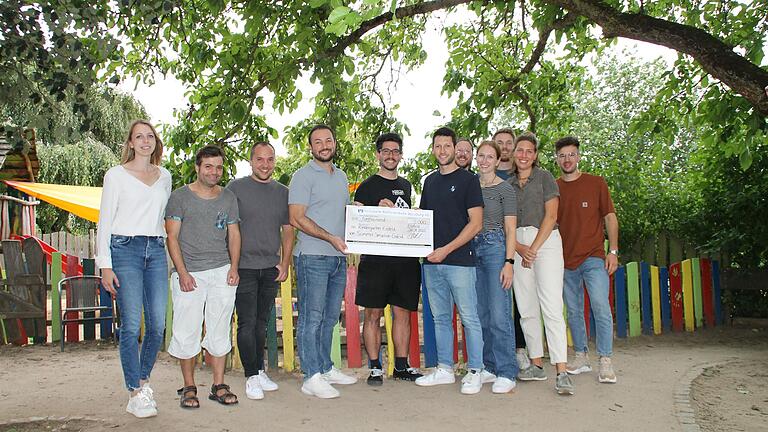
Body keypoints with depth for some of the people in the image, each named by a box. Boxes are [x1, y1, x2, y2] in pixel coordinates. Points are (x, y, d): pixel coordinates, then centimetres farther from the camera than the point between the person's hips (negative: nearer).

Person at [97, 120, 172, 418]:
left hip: (156, 251, 4)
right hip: (125, 250, -4)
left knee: (158, 324, 1)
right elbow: (105, 221, 0)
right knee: (132, 325, -6)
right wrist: (105, 265, -7)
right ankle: (136, 394, 2)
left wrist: (170, 254, 14)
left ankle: (143, 379, 22)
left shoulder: (164, 176, 15)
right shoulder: (116, 175, 3)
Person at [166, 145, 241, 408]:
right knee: (187, 332, -1)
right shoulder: (180, 196, 2)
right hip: (189, 273, -3)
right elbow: (172, 237, -2)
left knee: (220, 330, 5)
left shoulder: (228, 198, 12)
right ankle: (188, 387, 12)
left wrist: (234, 267, 1)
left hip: (222, 271, 3)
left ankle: (218, 386, 14)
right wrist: (183, 273, -11)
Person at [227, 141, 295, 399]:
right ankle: (251, 377, 5)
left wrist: (285, 264, 6)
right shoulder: (235, 188, 0)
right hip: (244, 267, -4)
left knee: (262, 322, 12)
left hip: (271, 268, 4)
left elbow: (288, 230, 14)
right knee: (247, 323, -3)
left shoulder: (282, 192, 11)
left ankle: (260, 371, 23)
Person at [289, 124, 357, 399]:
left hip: (338, 257, 8)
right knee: (311, 317, -5)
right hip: (312, 257, -7)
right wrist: (330, 237, -19)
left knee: (330, 317, 14)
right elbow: (297, 219, -13)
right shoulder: (303, 176, -5)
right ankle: (312, 377, 0)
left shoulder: (341, 176, 18)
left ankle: (326, 368, 24)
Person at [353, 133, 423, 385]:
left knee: (403, 313, 8)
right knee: (373, 314, -1)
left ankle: (401, 366, 17)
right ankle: (375, 367, 8)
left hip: (405, 258, 5)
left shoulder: (405, 186, 18)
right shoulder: (367, 186, 3)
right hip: (375, 258, -4)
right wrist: (378, 209, -16)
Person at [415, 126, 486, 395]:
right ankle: (444, 369, 21)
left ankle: (475, 371, 9)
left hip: (459, 260, -6)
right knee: (440, 318, 12)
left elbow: (476, 223, -7)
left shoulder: (468, 179, -1)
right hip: (431, 261, 6)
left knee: (469, 317, -1)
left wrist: (447, 249, -13)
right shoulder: (430, 181, 16)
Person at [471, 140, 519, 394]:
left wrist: (509, 263, -14)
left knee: (499, 314, -10)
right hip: (473, 249, 6)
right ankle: (489, 366, 18)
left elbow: (510, 230, -5)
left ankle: (506, 373, -5)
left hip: (496, 248, -5)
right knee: (481, 314, 8)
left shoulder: (505, 189, -1)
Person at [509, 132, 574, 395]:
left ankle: (562, 372, -14)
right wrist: (520, 249, -7)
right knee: (526, 309, 4)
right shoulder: (508, 184, 15)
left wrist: (534, 248, -11)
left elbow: (551, 215, -4)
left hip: (546, 240, -4)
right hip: (518, 245, 4)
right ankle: (536, 365, 13)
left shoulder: (544, 177, 5)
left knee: (552, 307, -13)